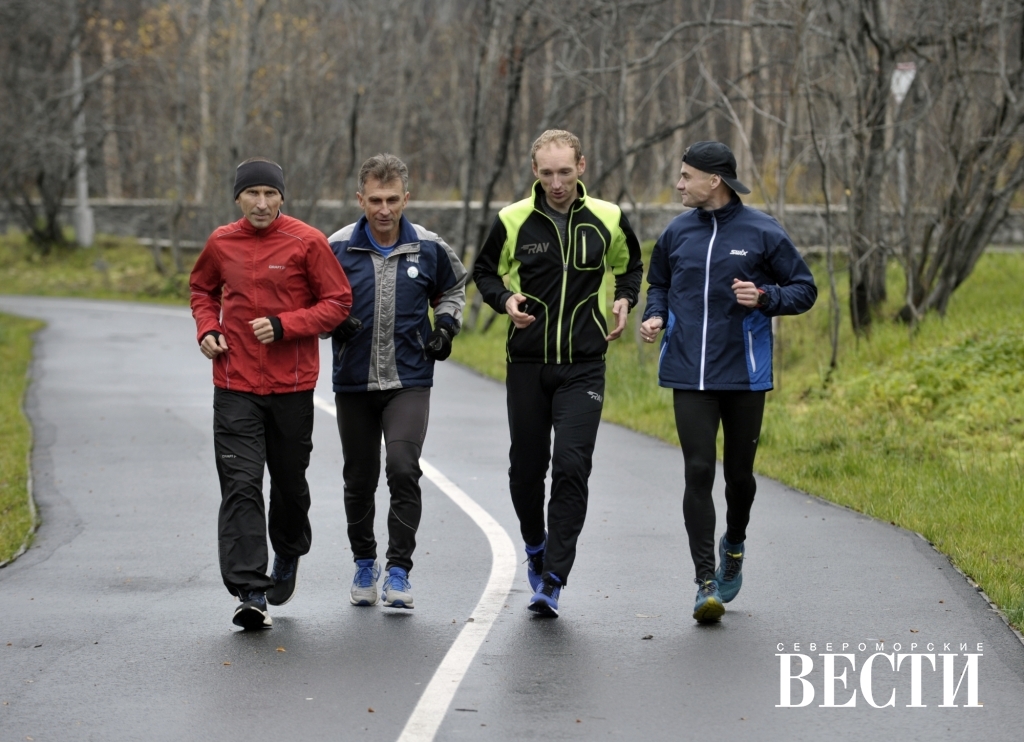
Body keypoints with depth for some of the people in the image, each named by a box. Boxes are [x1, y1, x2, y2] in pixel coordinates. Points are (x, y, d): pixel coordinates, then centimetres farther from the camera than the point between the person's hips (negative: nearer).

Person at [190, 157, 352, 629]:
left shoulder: (306, 242, -7)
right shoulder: (221, 243, 3)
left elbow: (338, 303, -4)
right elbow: (202, 288, 22)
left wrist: (283, 325, -16)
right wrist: (206, 328, 3)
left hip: (291, 383, -1)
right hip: (235, 385, 1)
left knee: (290, 480, 14)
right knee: (240, 485, -10)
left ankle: (288, 556, 44)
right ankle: (250, 591, -14)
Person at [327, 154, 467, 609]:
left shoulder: (428, 248, 0)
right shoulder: (338, 248, -4)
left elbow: (453, 288, 20)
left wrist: (446, 326, 2)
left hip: (409, 382, -1)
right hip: (353, 383, 1)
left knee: (403, 467, -18)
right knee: (360, 478, 10)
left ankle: (399, 571, -10)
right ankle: (364, 563, 31)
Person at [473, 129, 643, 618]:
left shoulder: (607, 220, -1)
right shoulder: (513, 221, -3)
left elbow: (630, 266, 18)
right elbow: (485, 271, 11)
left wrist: (624, 301, -1)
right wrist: (504, 299, -9)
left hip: (583, 367, -1)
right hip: (527, 363, 1)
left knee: (571, 467, -12)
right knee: (526, 466, 8)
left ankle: (553, 580, -10)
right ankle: (535, 546, 36)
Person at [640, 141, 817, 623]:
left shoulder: (763, 234, -4)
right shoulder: (677, 233, 6)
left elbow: (804, 290, 2)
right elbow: (659, 284, 22)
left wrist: (764, 297, -17)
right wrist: (655, 316, 1)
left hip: (744, 374, -1)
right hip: (689, 376, 1)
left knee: (739, 472, 9)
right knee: (698, 473, -8)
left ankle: (734, 544, 41)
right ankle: (706, 583, -8)